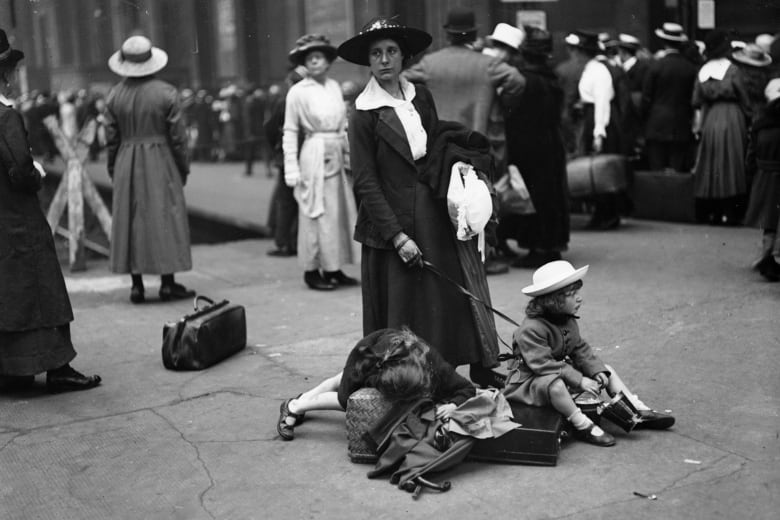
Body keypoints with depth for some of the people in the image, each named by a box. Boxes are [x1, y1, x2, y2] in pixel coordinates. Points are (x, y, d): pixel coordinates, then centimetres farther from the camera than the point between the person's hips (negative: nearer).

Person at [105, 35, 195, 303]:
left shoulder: (115, 95, 0)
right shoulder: (166, 93, -8)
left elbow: (111, 138, 3)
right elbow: (177, 136, -6)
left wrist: (114, 171, 13)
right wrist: (184, 168, 4)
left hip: (127, 166, 3)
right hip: (160, 162, -3)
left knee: (130, 220, 8)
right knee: (164, 218, 4)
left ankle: (137, 285, 8)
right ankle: (168, 283, 4)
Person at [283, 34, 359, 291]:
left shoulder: (334, 86, 8)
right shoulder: (298, 91, -5)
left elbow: (342, 125, 13)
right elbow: (290, 132, -4)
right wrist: (291, 169, -10)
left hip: (336, 155, 5)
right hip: (315, 156, -5)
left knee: (340, 211, 7)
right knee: (316, 213, -2)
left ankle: (333, 268, 15)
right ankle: (312, 270, 7)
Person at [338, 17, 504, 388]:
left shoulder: (421, 96, 8)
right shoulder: (364, 114, -8)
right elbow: (366, 183, -11)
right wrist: (398, 237, -16)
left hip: (438, 218, 5)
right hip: (394, 223, -5)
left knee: (458, 297, 6)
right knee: (403, 315, 4)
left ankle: (484, 374, 15)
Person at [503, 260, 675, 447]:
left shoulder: (568, 321, 2)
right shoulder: (531, 329, -28)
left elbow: (580, 350, 6)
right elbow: (544, 365, -31)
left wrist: (598, 372, -11)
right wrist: (580, 380, -30)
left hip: (561, 371, 9)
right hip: (529, 379, -9)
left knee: (607, 371, 8)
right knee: (556, 385, -42)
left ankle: (640, 412, 9)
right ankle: (582, 426, -27)